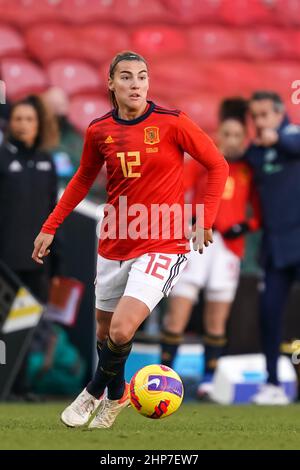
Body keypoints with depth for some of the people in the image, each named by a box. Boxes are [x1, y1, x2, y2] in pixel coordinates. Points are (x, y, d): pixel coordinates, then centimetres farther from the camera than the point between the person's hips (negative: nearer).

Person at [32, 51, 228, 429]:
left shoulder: (171, 123, -11)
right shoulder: (99, 130, 0)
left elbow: (217, 166, -2)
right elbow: (83, 179, 17)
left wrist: (205, 220, -8)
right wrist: (50, 227, 15)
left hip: (162, 245, -4)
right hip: (114, 245, 4)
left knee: (121, 329, -18)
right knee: (104, 327, 15)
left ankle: (97, 391, 11)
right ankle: (115, 395, 43)